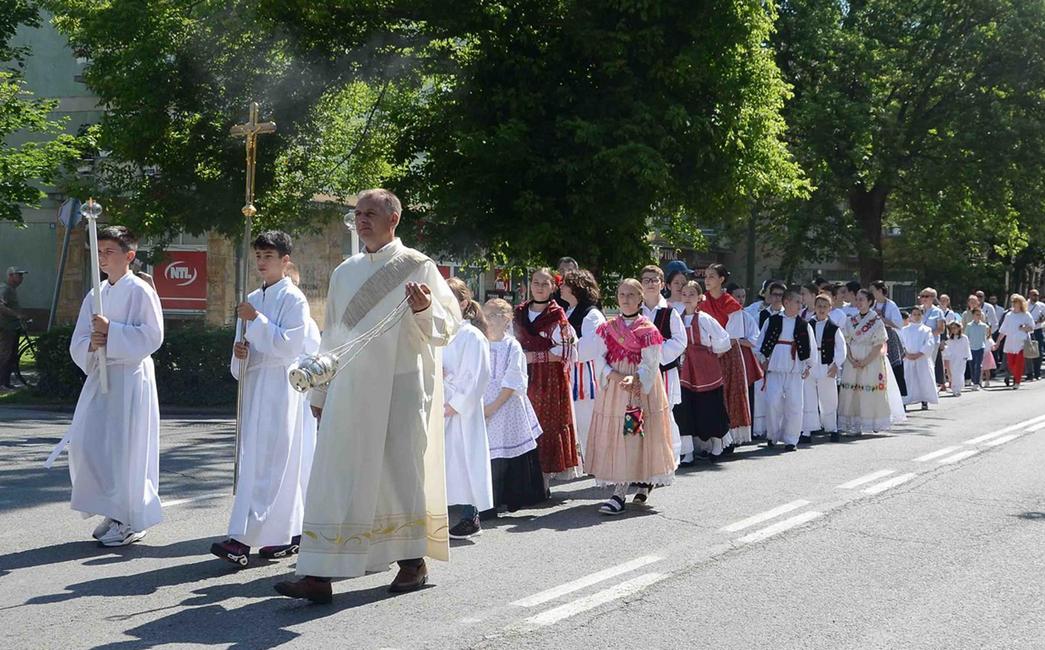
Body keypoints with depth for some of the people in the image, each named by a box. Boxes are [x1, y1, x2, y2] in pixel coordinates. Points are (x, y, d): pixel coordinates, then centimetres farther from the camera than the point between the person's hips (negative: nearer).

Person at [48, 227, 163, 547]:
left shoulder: (140, 291, -6)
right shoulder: (95, 296, 14)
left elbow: (152, 336, -15)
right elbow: (77, 344, 12)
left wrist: (110, 332, -19)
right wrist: (92, 344, -10)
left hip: (130, 378, -7)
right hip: (99, 374, 7)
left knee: (125, 448, -4)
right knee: (85, 445, 5)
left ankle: (131, 522, 8)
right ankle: (113, 512, 20)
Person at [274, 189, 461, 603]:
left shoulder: (417, 267, -1)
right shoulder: (345, 272, 14)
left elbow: (447, 326, -5)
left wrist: (425, 308, -26)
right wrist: (320, 392, 17)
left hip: (400, 387, -4)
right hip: (348, 389, 4)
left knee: (401, 468, 4)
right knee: (335, 475, -3)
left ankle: (413, 561, 21)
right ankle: (319, 574, -4)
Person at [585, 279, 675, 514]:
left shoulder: (648, 330, -2)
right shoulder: (607, 328, 8)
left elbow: (650, 364, -7)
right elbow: (600, 359, 1)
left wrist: (634, 379, -25)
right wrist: (616, 377, -16)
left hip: (641, 387, -4)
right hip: (612, 386, 4)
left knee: (633, 437, -9)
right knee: (612, 437, 2)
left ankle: (619, 494, -11)